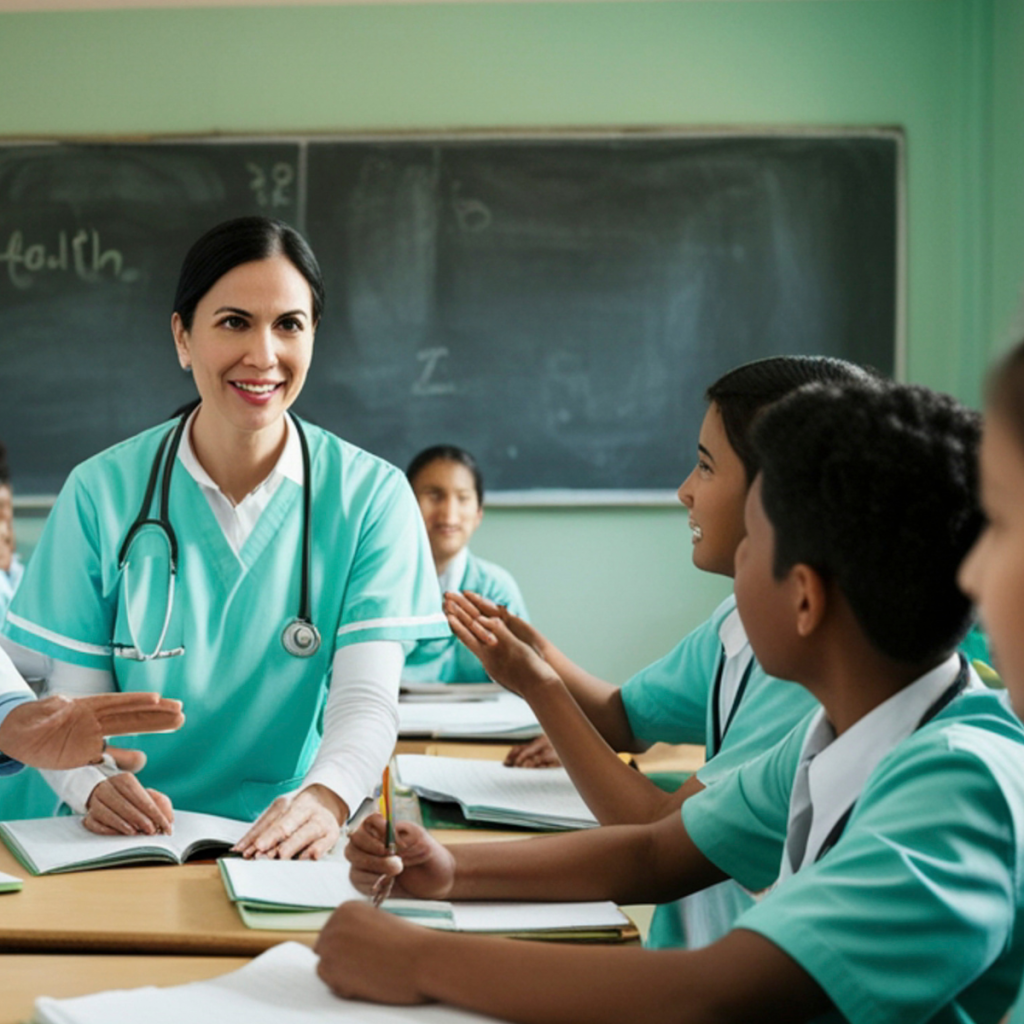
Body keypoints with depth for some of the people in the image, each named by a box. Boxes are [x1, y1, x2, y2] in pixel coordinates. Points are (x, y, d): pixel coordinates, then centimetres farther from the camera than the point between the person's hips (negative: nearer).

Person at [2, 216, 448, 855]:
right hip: (131, 846, 2)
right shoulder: (103, 492, 0)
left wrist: (325, 798, -34)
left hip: (294, 849, -2)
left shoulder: (371, 495, -1)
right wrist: (93, 787, -26)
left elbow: (366, 700, -11)